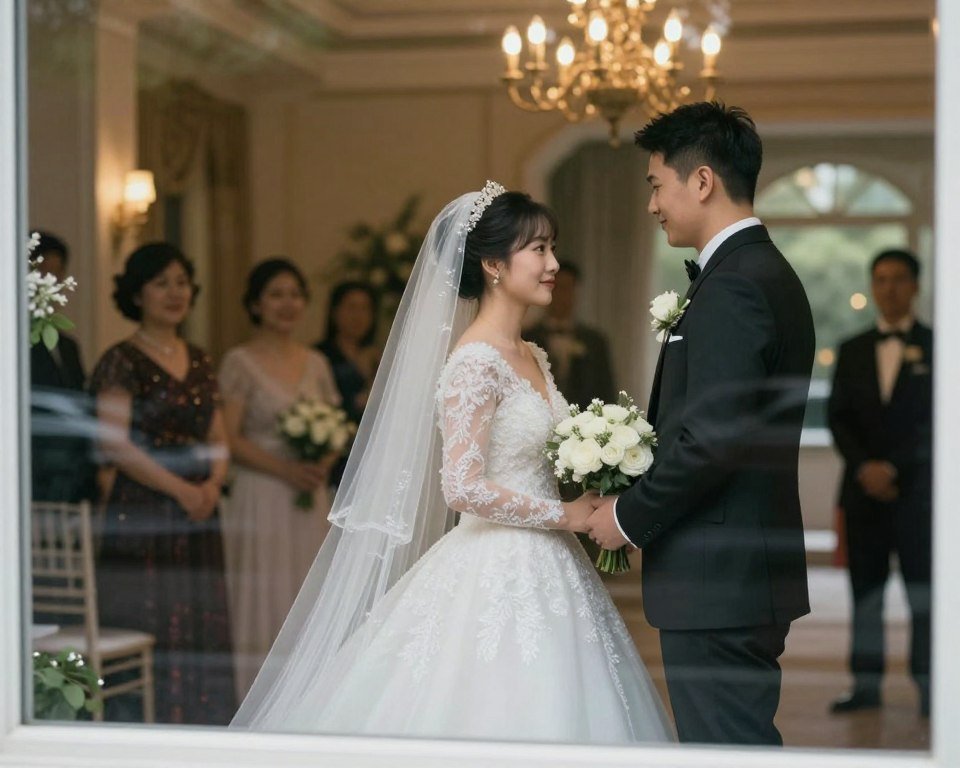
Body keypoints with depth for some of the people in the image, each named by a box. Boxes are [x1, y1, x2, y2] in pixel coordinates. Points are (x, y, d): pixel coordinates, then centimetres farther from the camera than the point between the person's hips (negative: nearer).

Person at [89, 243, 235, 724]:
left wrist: (213, 484, -5)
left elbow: (218, 438, 15)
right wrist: (181, 490, -16)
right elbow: (115, 443, -14)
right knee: (149, 635, -6)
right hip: (142, 517, -6)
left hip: (197, 521, 6)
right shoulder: (122, 361, -5)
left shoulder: (200, 362, 14)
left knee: (201, 638, 6)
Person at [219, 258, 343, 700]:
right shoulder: (240, 363, -4)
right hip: (260, 497, -5)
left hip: (310, 499, 5)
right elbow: (229, 438, -10)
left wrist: (325, 461, -5)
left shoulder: (316, 364, 13)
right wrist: (286, 469, -19)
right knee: (263, 601, -4)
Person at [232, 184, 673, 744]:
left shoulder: (533, 359, 12)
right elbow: (463, 488, -21)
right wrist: (565, 515, -14)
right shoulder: (475, 362, -14)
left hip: (543, 573, 9)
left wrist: (589, 501, 3)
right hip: (496, 578, -9)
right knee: (493, 719, -6)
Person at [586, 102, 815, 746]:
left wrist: (631, 517, -11)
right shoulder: (768, 272, 16)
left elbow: (714, 436, -24)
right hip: (754, 572, 10)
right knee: (744, 738, 15)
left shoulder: (732, 287, -16)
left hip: (717, 583, -10)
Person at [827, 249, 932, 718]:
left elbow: (937, 420, -3)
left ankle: (929, 686, -2)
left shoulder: (935, 346, 3)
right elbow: (838, 417, 8)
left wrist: (893, 467, -10)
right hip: (864, 487, 3)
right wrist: (863, 466, -8)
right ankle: (866, 685, 7)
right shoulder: (853, 351, 13)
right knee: (865, 589, 4)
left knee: (922, 588, -4)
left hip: (917, 487, -3)